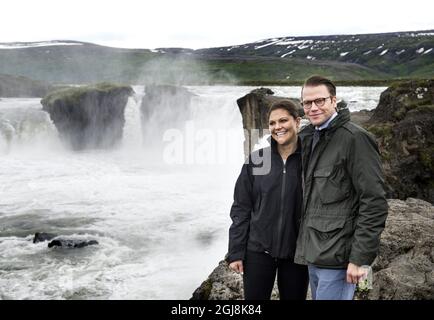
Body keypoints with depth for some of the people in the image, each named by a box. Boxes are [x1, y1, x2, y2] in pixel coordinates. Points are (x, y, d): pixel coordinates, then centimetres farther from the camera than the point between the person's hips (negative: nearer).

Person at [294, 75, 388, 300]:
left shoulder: (354, 138, -11)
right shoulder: (309, 138, 12)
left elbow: (374, 203, -15)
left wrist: (360, 258, -17)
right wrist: (303, 245, 10)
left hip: (337, 257, -8)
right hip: (313, 255, 8)